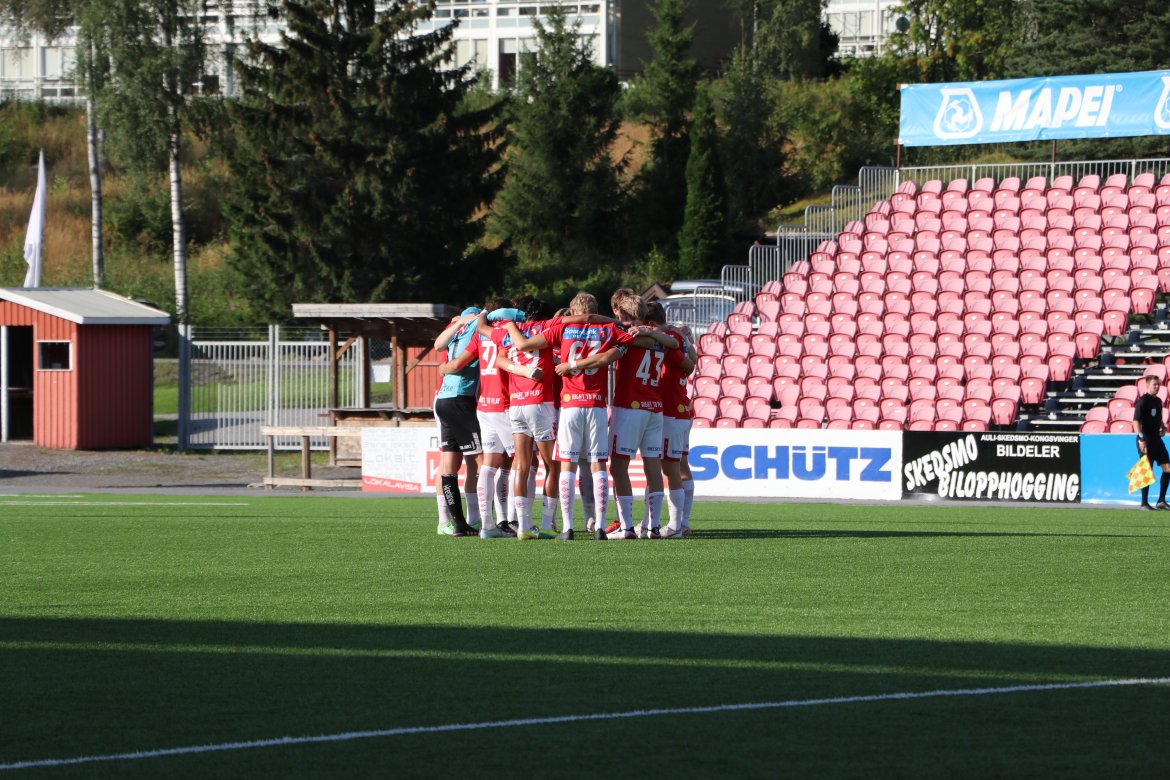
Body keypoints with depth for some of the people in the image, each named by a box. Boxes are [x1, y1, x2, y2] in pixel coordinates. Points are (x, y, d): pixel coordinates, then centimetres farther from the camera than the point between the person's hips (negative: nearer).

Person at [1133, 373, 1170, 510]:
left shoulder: (1158, 401, 14)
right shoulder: (1143, 401, -11)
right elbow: (1136, 421, -19)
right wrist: (1141, 439, -26)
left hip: (1157, 439, 8)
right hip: (1146, 441, -8)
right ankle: (1144, 503, 3)